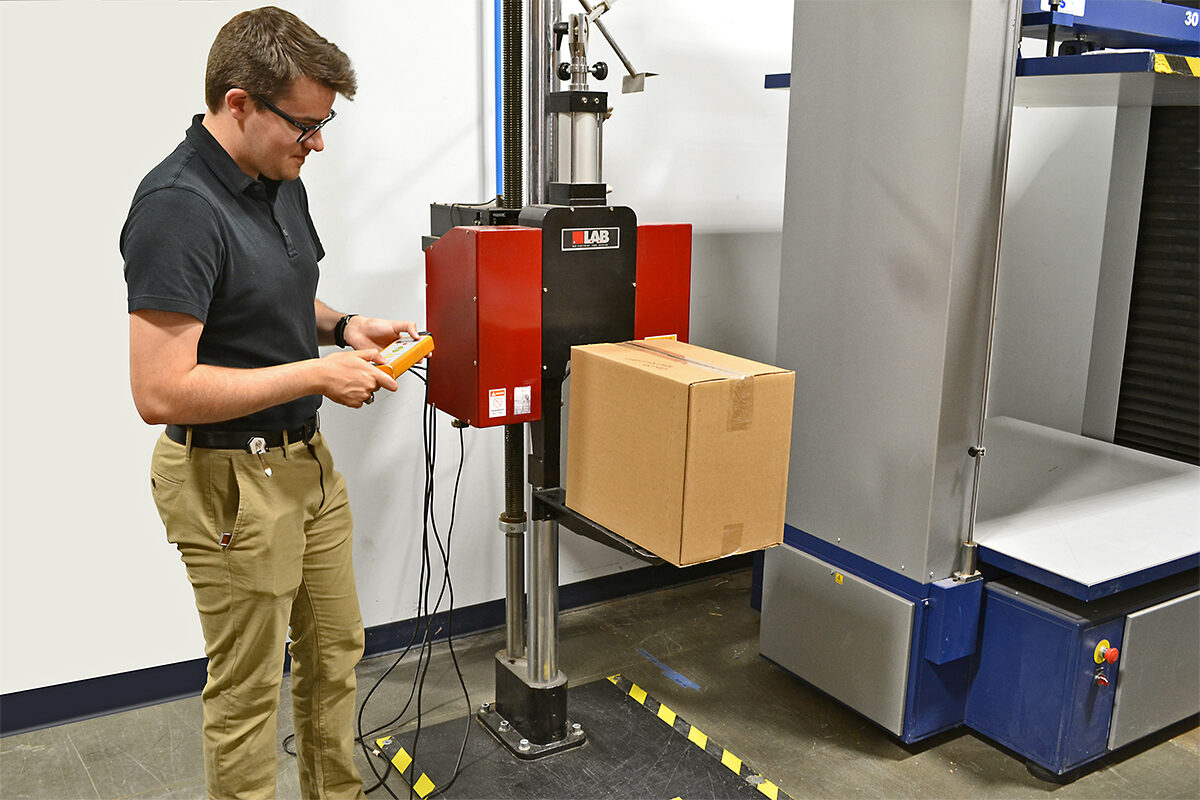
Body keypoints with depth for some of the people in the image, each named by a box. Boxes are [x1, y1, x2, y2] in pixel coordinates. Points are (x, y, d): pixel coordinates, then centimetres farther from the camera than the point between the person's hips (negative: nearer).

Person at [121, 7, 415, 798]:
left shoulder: (280, 182, 4)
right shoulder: (177, 207, -24)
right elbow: (162, 392, -29)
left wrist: (340, 325, 1)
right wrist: (316, 376, -23)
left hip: (307, 458, 9)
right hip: (229, 478, -9)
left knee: (336, 651, 21)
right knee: (249, 686, 8)